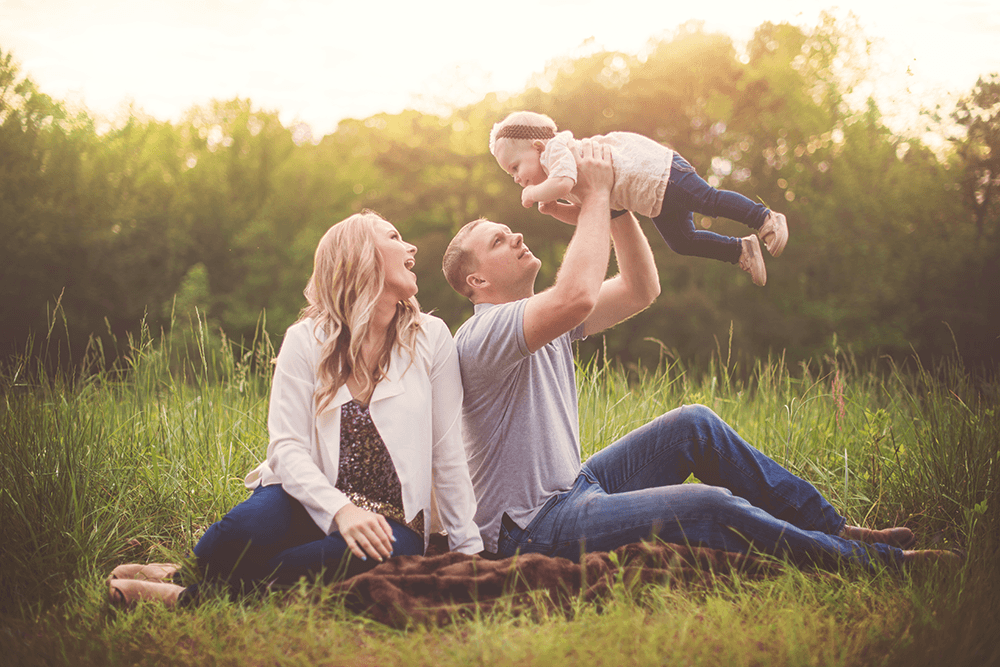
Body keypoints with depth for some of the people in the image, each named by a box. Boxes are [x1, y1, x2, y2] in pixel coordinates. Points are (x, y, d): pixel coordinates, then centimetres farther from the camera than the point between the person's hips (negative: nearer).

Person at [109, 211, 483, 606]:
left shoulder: (431, 338, 2)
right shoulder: (306, 340, -1)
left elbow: (447, 452, 4)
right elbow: (287, 447, -9)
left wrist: (469, 546, 3)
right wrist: (340, 509, -27)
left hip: (391, 518, 1)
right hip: (313, 505, -1)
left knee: (375, 557, -35)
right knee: (252, 525, -36)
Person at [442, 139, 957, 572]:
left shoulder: (547, 318, 12)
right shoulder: (484, 334, -18)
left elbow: (641, 289, 13)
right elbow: (579, 295, -36)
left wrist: (612, 207, 0)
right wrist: (595, 196, -23)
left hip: (575, 487, 10)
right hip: (535, 529, -10)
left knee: (694, 425, 4)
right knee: (708, 508, -23)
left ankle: (833, 527, 12)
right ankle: (874, 565, -9)